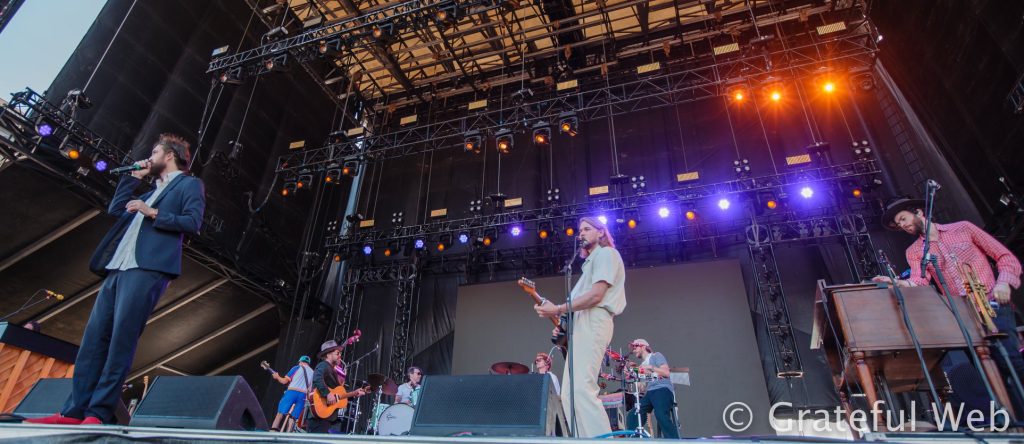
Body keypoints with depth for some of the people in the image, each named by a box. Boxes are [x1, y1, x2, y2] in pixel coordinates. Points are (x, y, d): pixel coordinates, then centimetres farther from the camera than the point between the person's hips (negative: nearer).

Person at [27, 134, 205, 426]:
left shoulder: (189, 184, 6)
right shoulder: (154, 190, 31)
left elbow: (192, 223, -7)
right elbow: (114, 209, 28)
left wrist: (152, 212, -12)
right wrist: (134, 176, 27)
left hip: (146, 269, -9)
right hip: (118, 268, 9)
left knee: (121, 341, -11)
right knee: (93, 338, 3)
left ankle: (98, 413, -7)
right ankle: (74, 411, 5)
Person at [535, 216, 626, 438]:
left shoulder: (606, 253, 1)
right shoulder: (592, 261, 29)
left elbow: (596, 295, -14)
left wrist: (558, 310, -15)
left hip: (592, 323, -10)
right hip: (582, 325, 10)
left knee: (581, 388, -22)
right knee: (570, 393, 6)